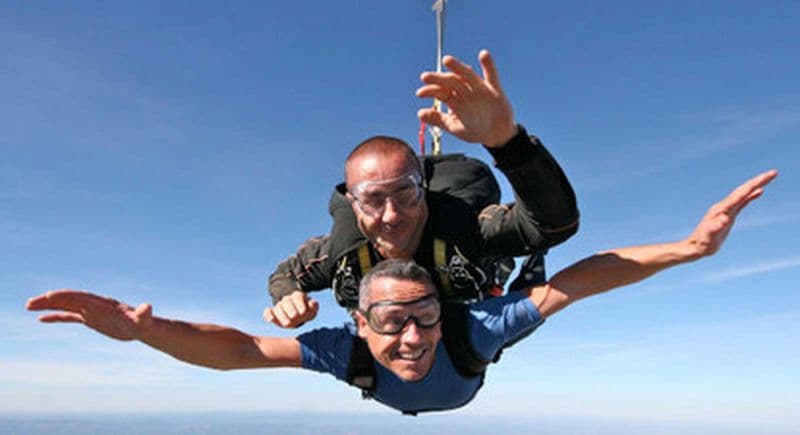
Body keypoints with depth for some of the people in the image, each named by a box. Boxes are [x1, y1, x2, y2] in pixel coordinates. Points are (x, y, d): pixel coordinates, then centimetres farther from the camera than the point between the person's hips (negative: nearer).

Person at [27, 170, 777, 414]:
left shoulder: (471, 330, -54)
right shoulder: (349, 350, -52)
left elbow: (576, 280, -59)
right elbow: (233, 349, -61)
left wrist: (689, 246, -69)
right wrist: (141, 328, -79)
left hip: (461, 383, 0)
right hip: (394, 398, 1)